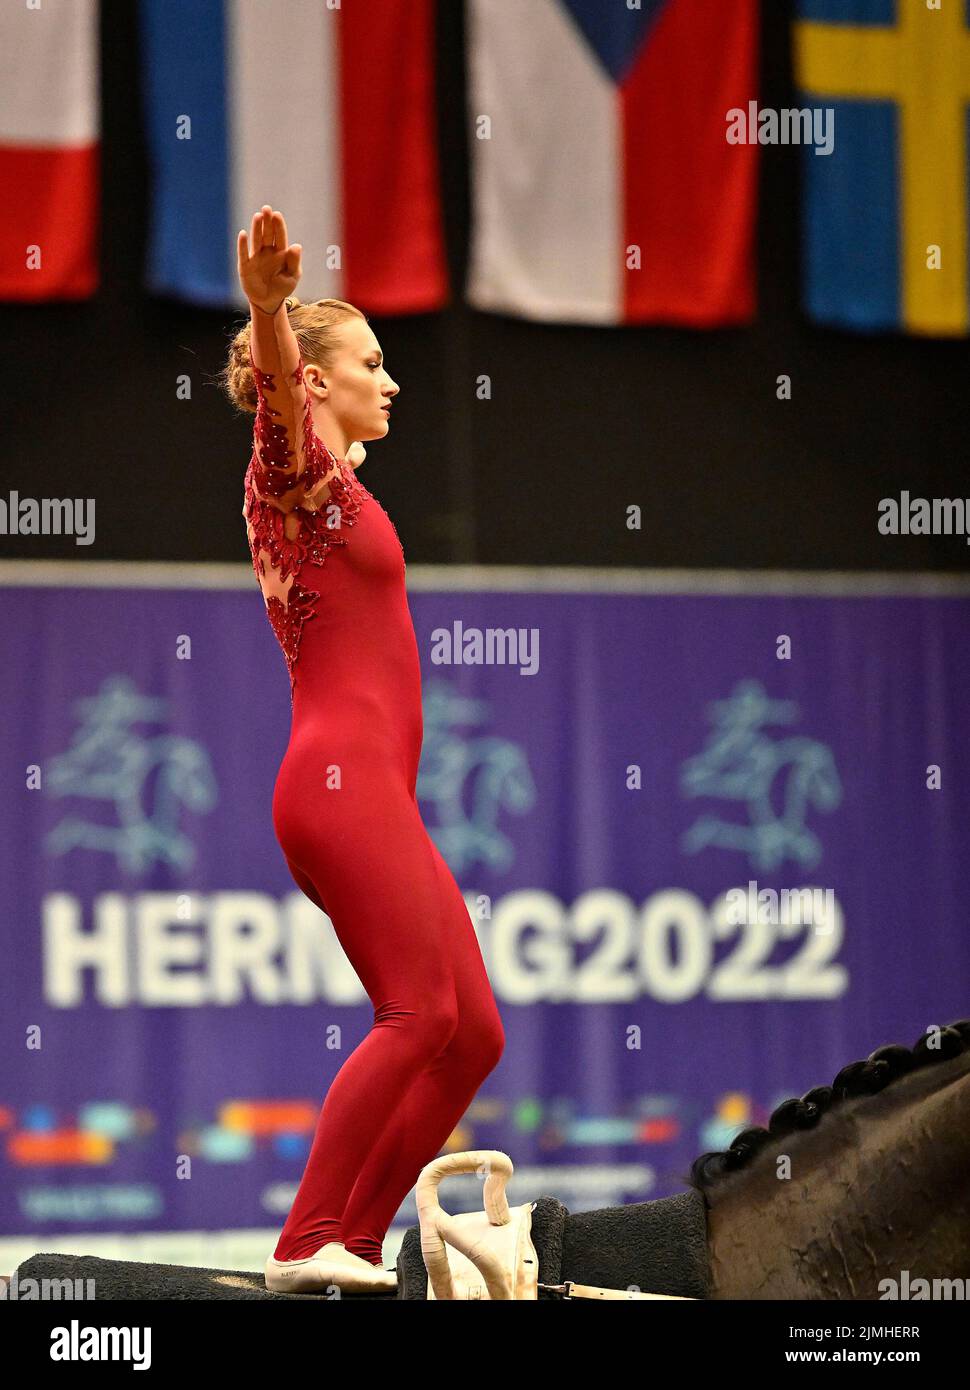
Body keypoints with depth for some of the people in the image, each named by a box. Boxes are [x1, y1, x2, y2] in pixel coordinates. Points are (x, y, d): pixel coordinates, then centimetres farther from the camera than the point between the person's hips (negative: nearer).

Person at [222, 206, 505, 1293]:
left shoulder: (331, 484, 23)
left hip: (374, 794, 10)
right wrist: (268, 307, -44)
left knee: (473, 1034, 5)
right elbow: (278, 384, -26)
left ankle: (353, 1243, 4)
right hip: (341, 776, -10)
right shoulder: (297, 469, -3)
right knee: (419, 1011, -18)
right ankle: (307, 1242, -20)